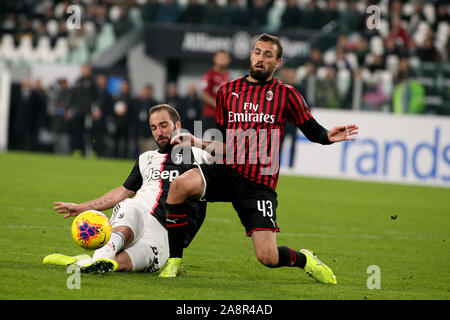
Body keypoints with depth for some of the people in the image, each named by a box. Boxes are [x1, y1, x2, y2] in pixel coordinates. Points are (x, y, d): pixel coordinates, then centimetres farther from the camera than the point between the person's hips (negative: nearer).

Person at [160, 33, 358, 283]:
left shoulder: (286, 94, 4)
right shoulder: (227, 91, 11)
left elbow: (312, 130, 8)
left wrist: (328, 137, -14)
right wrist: (196, 142, -1)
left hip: (260, 184, -2)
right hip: (227, 171, 3)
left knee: (268, 257, -13)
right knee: (179, 185, -28)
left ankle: (303, 259, 24)